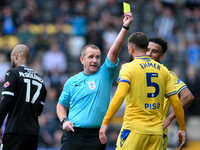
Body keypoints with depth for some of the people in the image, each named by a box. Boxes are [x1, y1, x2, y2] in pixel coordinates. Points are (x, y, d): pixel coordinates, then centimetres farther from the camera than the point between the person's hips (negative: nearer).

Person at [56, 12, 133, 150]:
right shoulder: (72, 82, 11)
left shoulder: (104, 75, 5)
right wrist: (64, 121, 1)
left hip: (95, 136, -1)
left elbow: (114, 51, -6)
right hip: (73, 133, 1)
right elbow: (61, 104, 20)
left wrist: (125, 27, -17)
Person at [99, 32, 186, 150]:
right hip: (157, 131, 5)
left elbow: (120, 96, -16)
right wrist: (183, 128, 17)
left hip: (134, 128, -5)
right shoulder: (163, 70, 11)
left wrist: (105, 123, -17)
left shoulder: (128, 68, -2)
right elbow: (175, 101, 8)